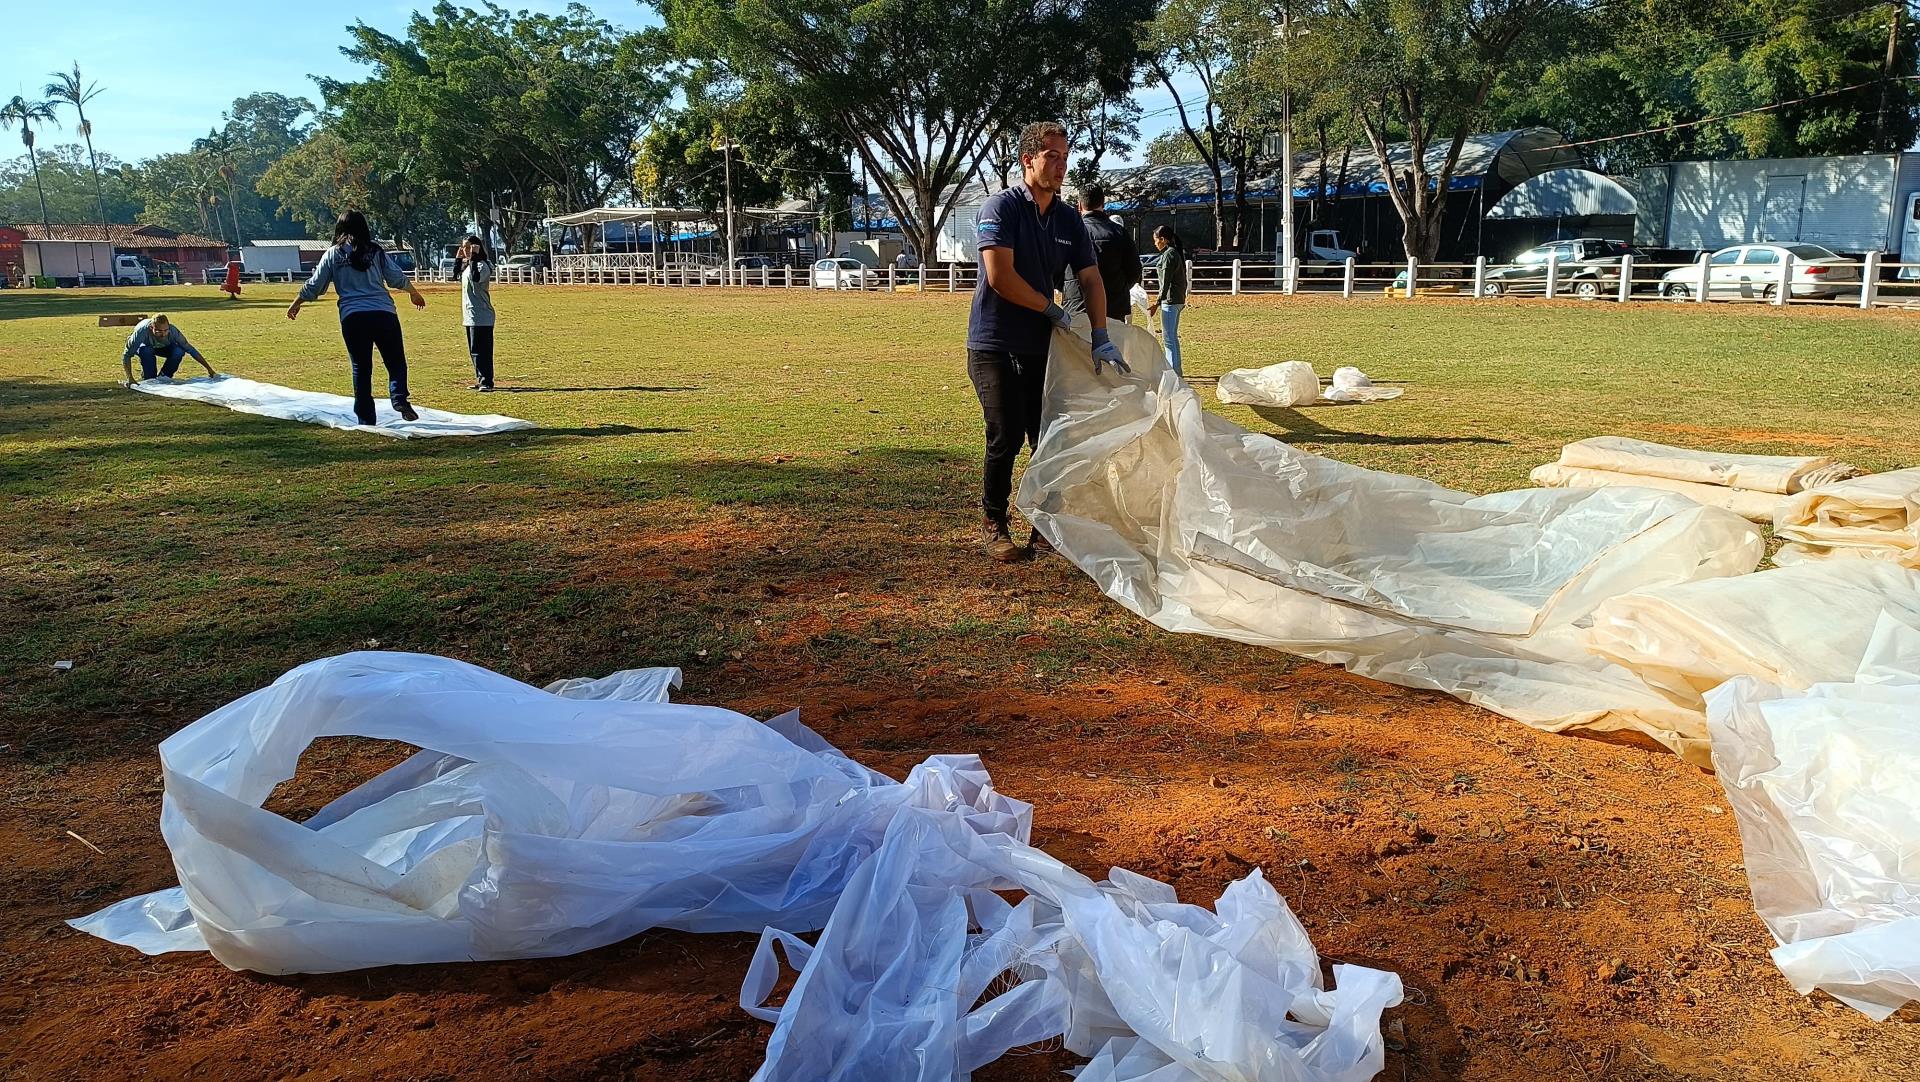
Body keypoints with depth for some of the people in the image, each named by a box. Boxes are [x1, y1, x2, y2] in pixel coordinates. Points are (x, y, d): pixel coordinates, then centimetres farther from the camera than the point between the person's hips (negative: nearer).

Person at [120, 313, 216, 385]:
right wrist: (130, 378, -46)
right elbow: (127, 355, -37)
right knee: (146, 351, -37)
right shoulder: (142, 331, -41)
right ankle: (149, 379, -11)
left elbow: (190, 349, -25)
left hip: (163, 347, 2)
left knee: (179, 352, -29)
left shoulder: (172, 330, -35)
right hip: (145, 346, -2)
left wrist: (209, 369, -25)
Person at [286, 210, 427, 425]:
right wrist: (414, 293, 26)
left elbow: (314, 286, 13)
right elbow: (397, 278, 8)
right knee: (396, 362, 7)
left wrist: (296, 304, 29)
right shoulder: (376, 250, 8)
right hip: (383, 314, -1)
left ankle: (366, 419, 9)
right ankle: (399, 398, -21)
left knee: (361, 369, 9)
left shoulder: (333, 254, 9)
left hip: (352, 318, 1)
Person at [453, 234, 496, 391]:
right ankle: (481, 380, 20)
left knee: (480, 350, -11)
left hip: (481, 317, -10)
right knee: (474, 350, 14)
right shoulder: (467, 265, 16)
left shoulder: (482, 265, -12)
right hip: (469, 316, 10)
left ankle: (486, 382, -9)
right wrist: (458, 258, 19)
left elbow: (476, 278, -31)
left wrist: (474, 258, -26)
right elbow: (456, 276, 27)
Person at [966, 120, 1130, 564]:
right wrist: (1052, 309, -9)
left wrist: (1101, 338, -6)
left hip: (1040, 345, 6)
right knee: (1007, 437, -8)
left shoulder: (1070, 221, 10)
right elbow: (1000, 277, -19)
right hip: (995, 344, -6)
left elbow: (1091, 280, 7)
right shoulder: (1001, 207, -10)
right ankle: (993, 526, 9)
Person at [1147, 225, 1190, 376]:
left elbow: (1166, 282, -19)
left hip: (1170, 301, -10)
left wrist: (1157, 302, -20)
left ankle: (1173, 373, -9)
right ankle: (1176, 370, 23)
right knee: (1173, 337, 17)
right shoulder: (1177, 253, 15)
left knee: (1168, 338, -8)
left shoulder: (1168, 255, -14)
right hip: (1179, 299, 10)